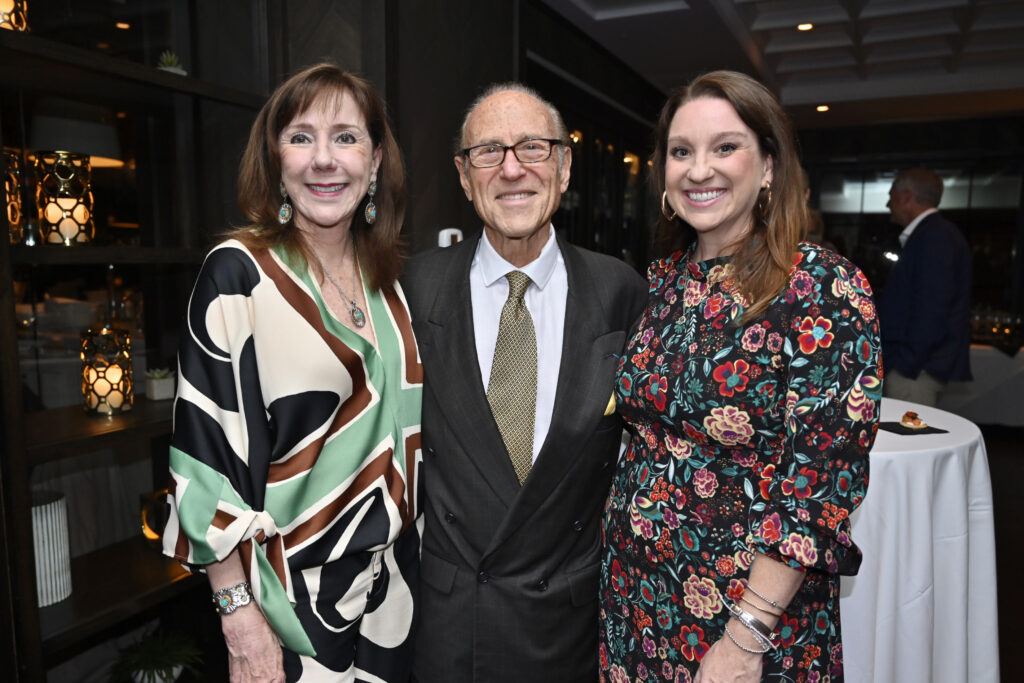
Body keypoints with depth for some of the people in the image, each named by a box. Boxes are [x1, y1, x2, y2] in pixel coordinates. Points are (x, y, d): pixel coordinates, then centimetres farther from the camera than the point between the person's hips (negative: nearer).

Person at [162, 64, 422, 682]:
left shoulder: (387, 279, 2)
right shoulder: (240, 273, -14)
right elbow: (207, 451, -15)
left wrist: (409, 557, 10)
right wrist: (237, 608, -14)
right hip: (293, 590, -5)